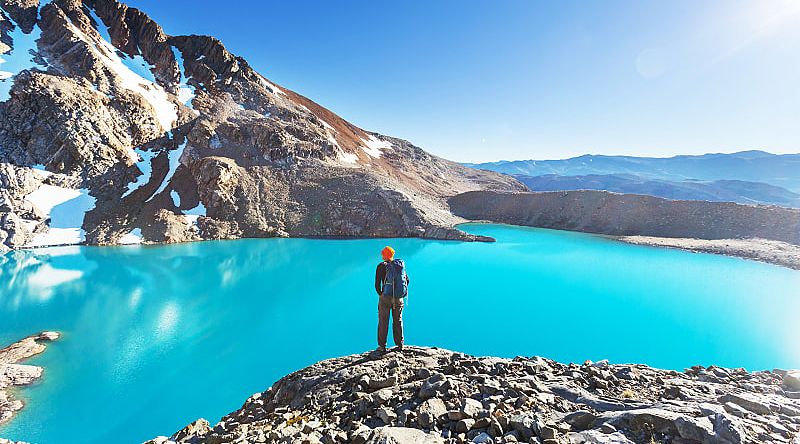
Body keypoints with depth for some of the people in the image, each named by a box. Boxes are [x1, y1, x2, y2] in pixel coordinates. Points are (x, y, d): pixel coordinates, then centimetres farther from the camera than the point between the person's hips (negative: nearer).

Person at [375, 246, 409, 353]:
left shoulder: (381, 266, -6)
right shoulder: (401, 265, 6)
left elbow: (377, 285, -8)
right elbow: (407, 280, 12)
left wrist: (380, 294, 7)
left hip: (386, 297, -4)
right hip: (399, 298, 4)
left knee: (383, 322, 6)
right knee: (398, 321, 14)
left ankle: (382, 346, 10)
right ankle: (399, 345, 20)